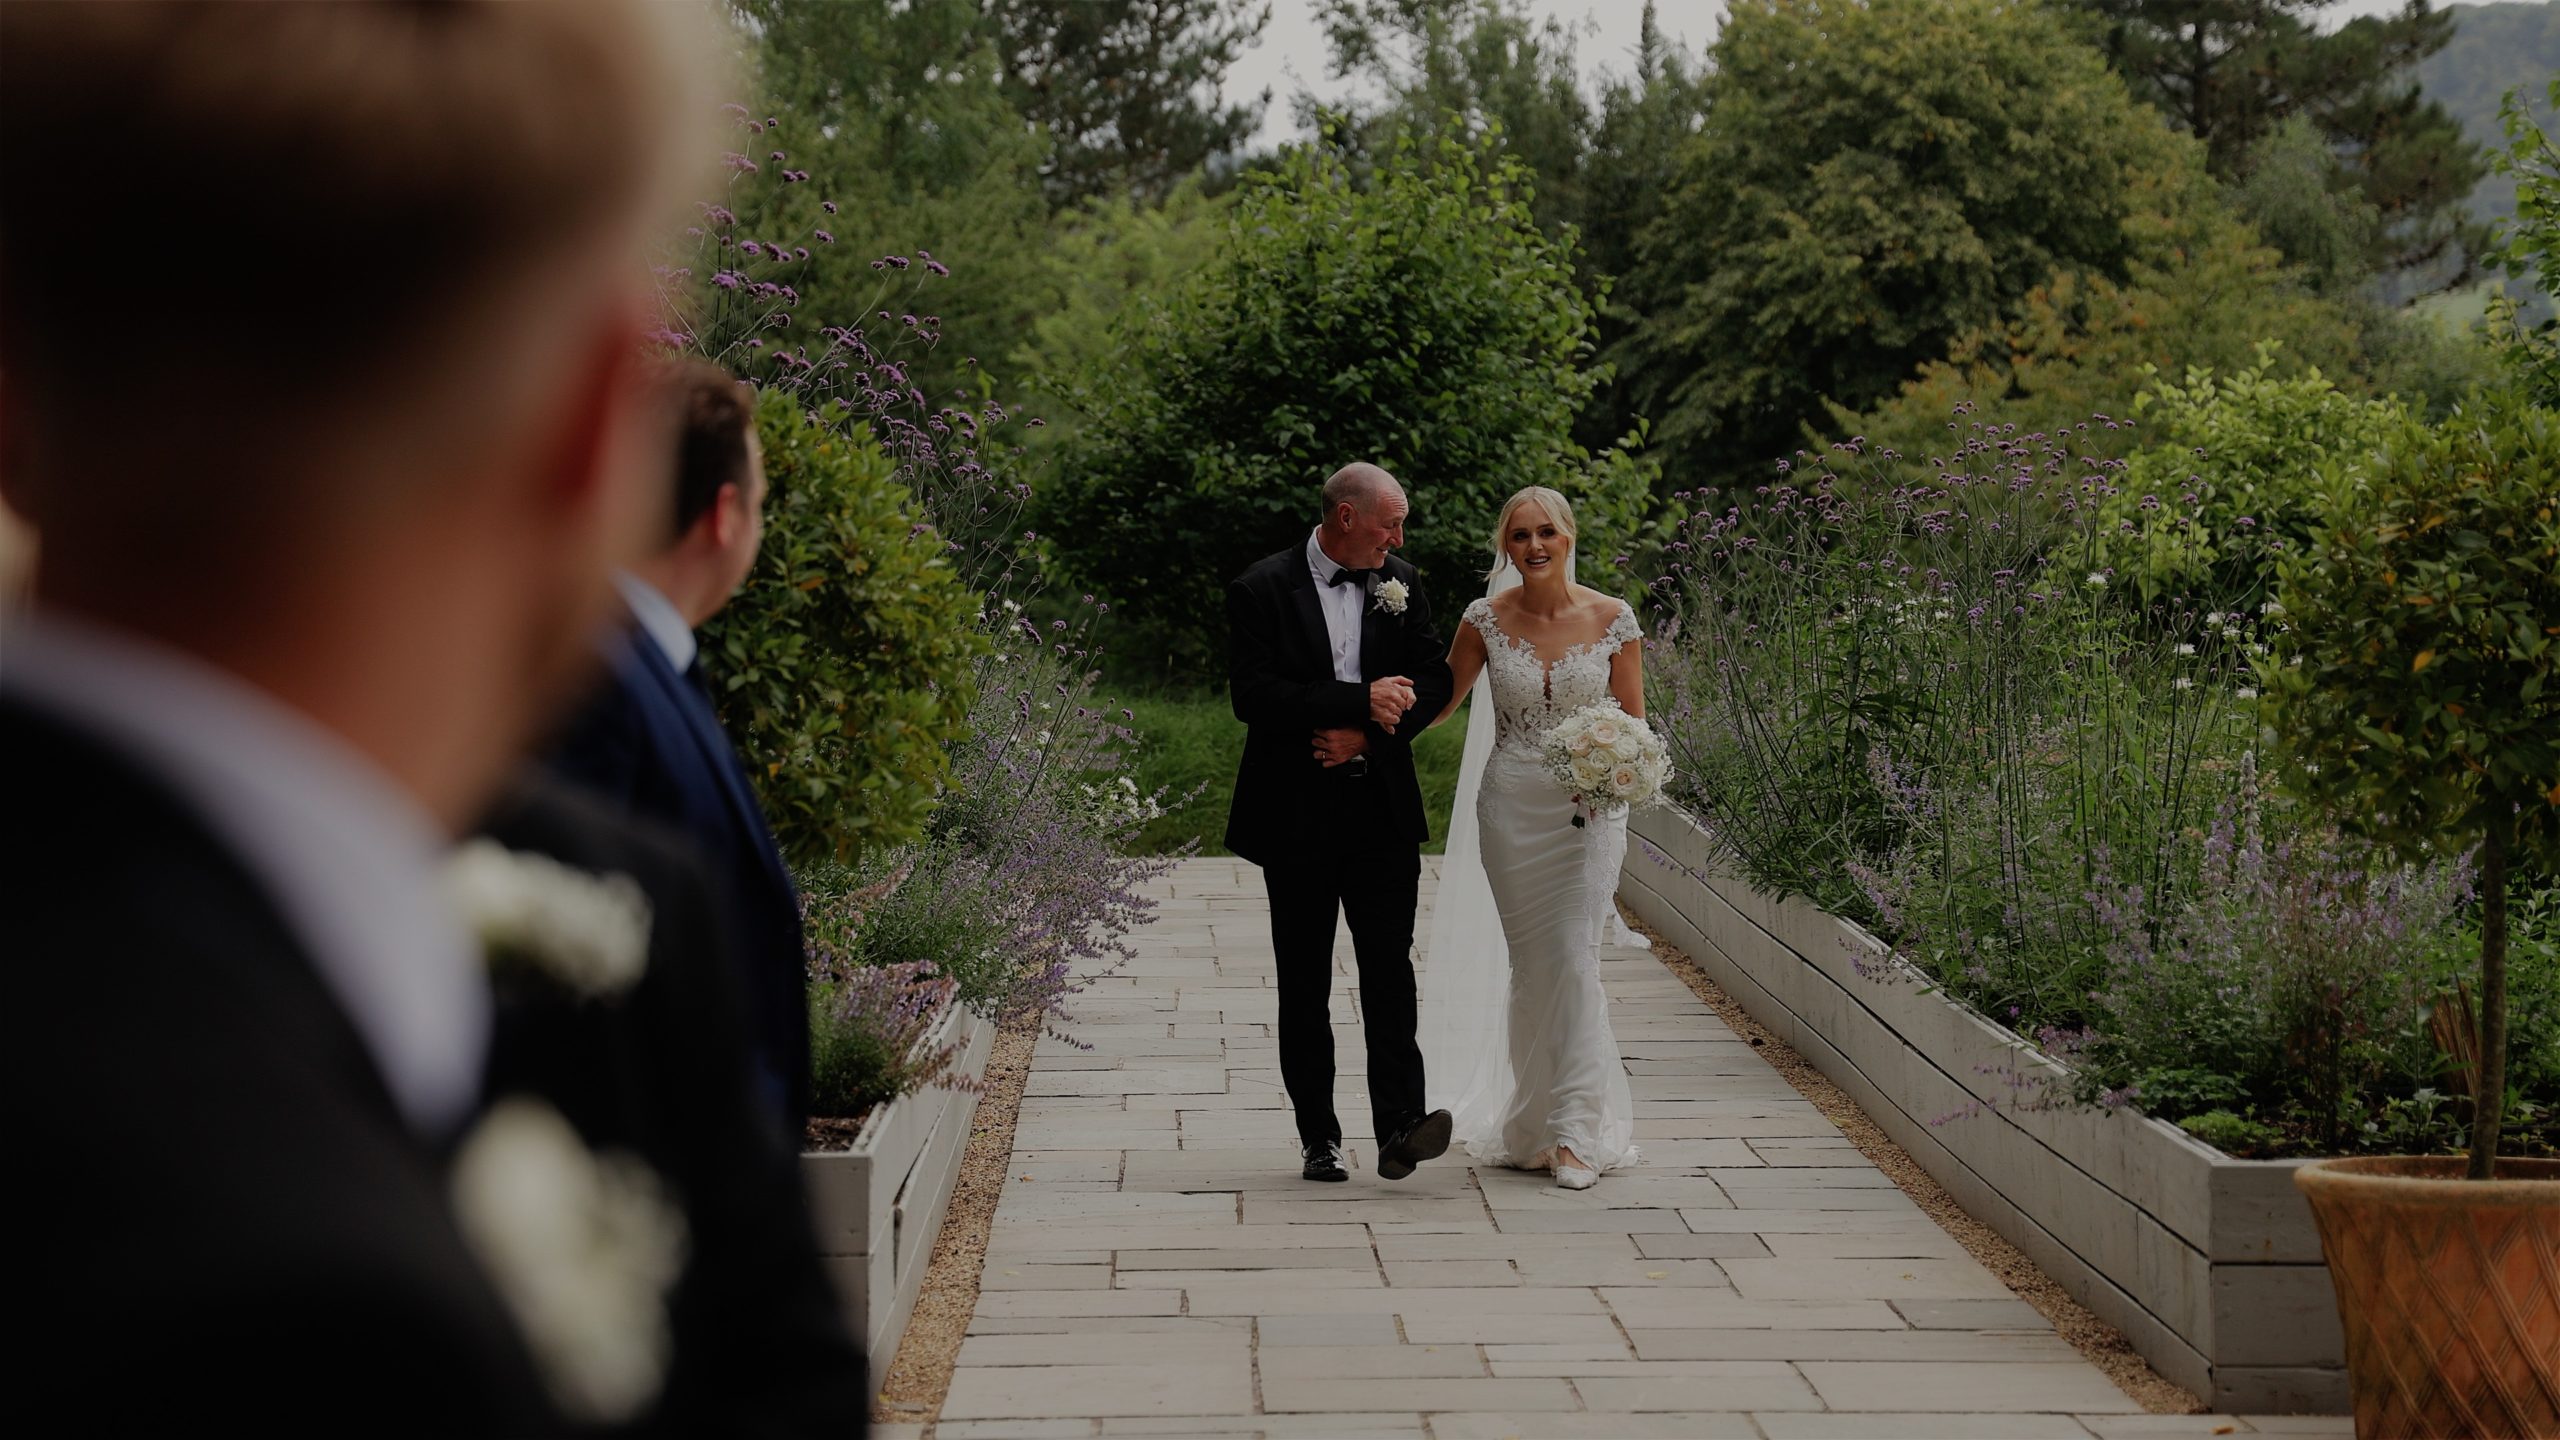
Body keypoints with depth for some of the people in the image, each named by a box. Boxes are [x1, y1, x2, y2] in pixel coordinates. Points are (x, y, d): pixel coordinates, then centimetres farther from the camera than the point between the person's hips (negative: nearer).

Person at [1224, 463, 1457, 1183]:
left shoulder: (1401, 584, 8)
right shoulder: (1262, 589, -6)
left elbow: (1433, 680, 6)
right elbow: (1252, 695, -15)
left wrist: (1368, 734, -10)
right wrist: (1361, 700, -19)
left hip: (1383, 807, 2)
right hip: (1296, 814, -2)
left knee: (1390, 965, -8)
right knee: (1304, 983, 5)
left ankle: (1400, 1126, -13)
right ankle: (1318, 1136, 11)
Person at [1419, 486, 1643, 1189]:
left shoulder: (1613, 618, -2)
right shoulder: (1487, 619, 0)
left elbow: (1633, 721, 4)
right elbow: (1439, 701, 7)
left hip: (1588, 808, -1)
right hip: (1510, 807, 1)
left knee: (1574, 960, -9)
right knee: (1528, 964, 6)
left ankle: (1574, 1133, -7)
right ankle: (1533, 1122, 18)